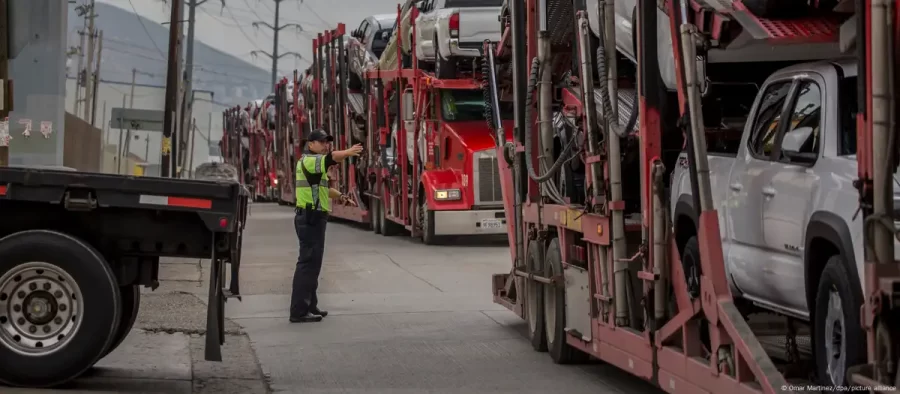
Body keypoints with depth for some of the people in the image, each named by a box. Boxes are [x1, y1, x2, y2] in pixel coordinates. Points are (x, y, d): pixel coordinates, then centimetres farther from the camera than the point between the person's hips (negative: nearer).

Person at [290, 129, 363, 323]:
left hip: (313, 218, 11)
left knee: (313, 263, 18)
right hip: (310, 218, -11)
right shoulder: (309, 160, -12)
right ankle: (299, 311, -12)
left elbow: (323, 189, 29)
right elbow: (330, 158, -32)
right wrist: (347, 153, -48)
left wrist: (341, 197, 14)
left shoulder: (315, 163, 21)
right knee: (308, 263, -11)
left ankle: (309, 305, 27)